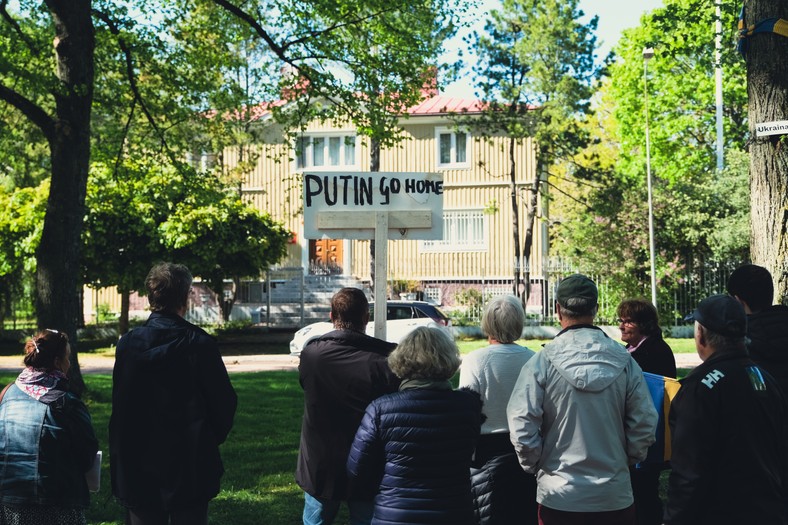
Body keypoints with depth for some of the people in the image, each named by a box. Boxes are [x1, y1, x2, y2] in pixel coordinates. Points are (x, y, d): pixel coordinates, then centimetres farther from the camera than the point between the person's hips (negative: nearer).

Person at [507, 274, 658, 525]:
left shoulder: (541, 362, -11)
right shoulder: (624, 361, -3)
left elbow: (521, 426, -12)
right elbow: (645, 424, -1)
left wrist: (535, 465, 6)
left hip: (558, 496, -2)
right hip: (615, 497, 2)